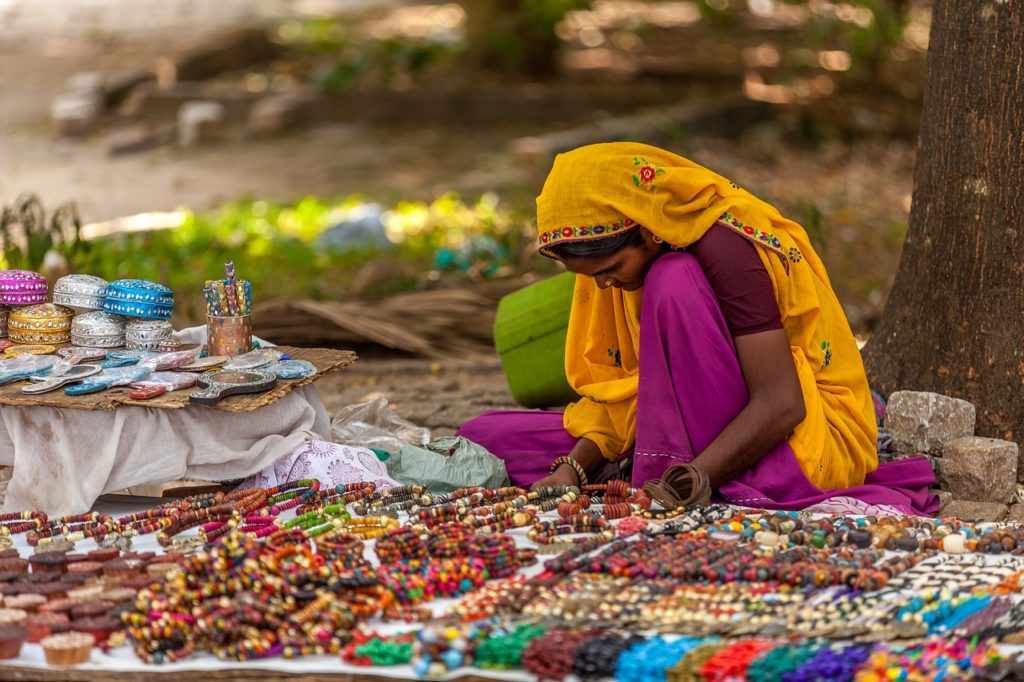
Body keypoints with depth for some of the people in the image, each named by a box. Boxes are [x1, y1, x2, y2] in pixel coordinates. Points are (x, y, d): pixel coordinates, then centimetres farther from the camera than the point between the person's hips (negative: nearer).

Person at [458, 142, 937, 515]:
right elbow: (620, 386, 3)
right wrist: (574, 468, -14)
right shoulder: (619, 248, -1)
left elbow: (782, 405, -28)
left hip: (806, 438, -8)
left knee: (674, 285, -31)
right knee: (489, 435, -5)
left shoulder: (726, 248, -24)